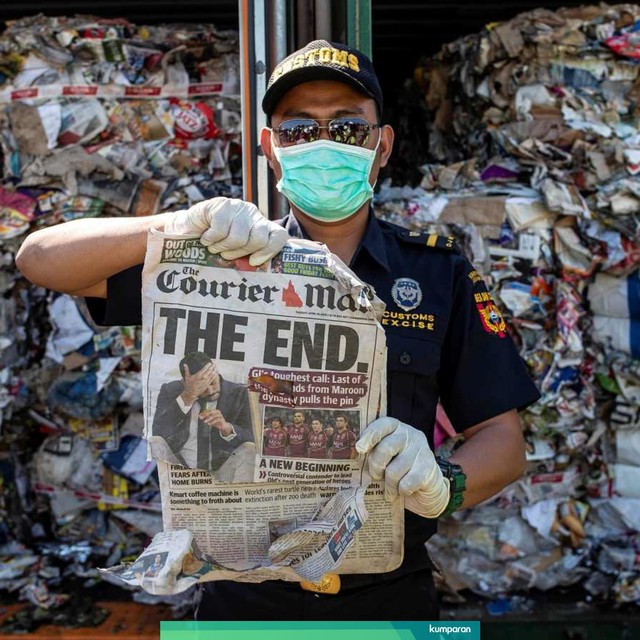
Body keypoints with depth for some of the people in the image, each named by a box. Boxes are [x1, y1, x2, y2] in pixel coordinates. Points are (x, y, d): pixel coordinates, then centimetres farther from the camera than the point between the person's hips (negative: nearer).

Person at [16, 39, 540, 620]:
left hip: (387, 595, 1)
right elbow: (42, 258, -9)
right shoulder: (226, 260, -3)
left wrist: (443, 484, -27)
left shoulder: (439, 272, -2)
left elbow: (503, 439, -4)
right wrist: (186, 224, -25)